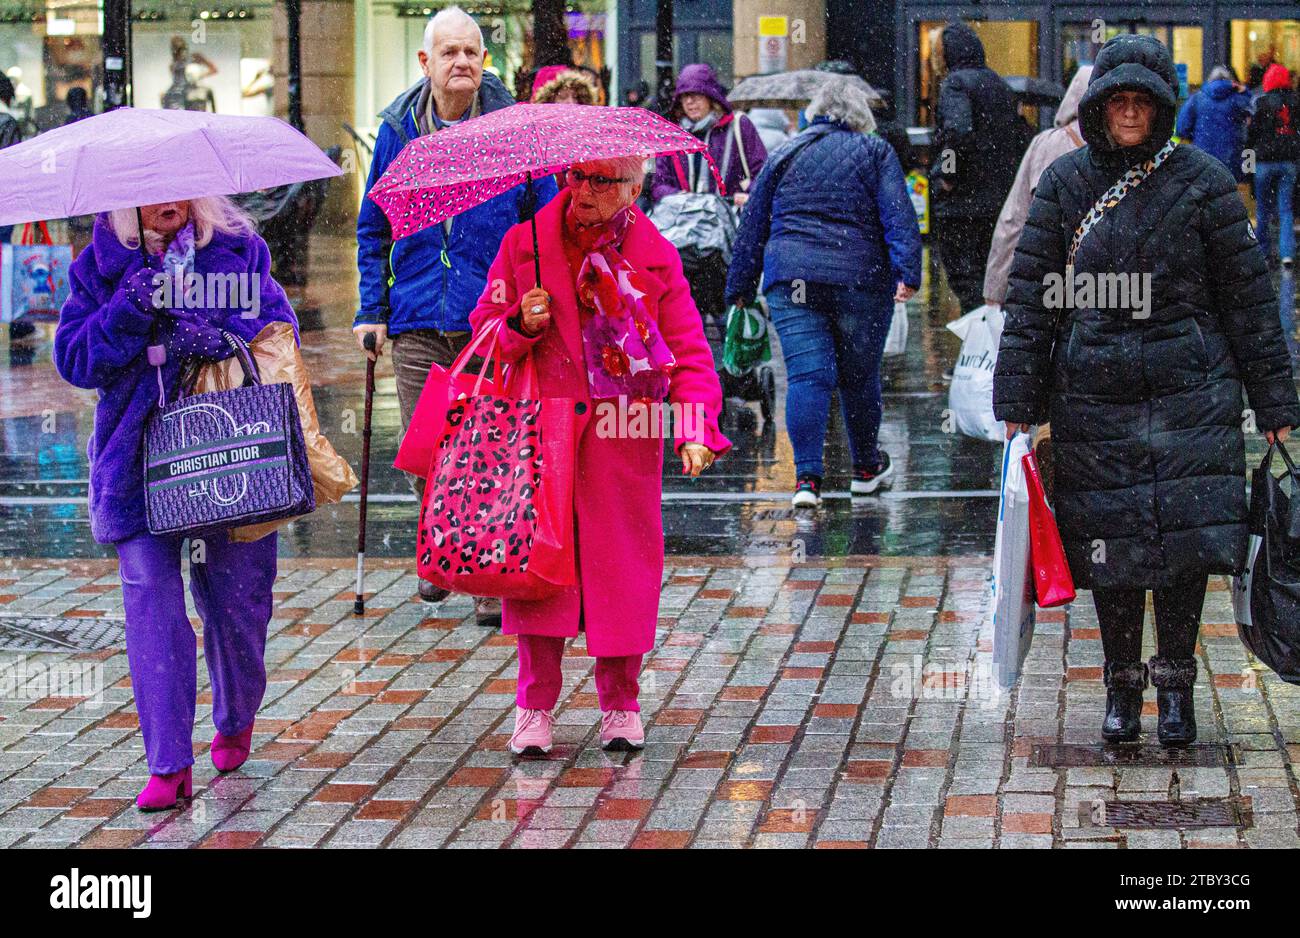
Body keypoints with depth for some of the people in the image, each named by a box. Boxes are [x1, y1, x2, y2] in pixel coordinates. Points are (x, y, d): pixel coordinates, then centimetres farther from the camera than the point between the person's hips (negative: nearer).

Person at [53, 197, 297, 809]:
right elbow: (73, 359, 0)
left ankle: (235, 724, 33)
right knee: (152, 603, -8)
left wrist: (225, 336, -17)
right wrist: (129, 312, -16)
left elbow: (280, 322, 3)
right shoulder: (101, 265, 6)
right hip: (139, 458, 0)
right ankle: (169, 764, -4)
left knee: (236, 598, 5)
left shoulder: (238, 248, 7)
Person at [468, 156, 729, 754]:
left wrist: (696, 428, -14)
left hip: (625, 436, 0)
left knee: (622, 562, 3)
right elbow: (484, 326, 11)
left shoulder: (657, 259, 4)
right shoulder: (524, 244, 6)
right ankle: (535, 706, 9)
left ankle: (620, 704, 18)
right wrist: (521, 327, -12)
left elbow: (689, 349, 0)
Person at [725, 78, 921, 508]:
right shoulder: (875, 151, 8)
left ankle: (807, 477, -17)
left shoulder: (785, 155, 15)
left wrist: (739, 290, 20)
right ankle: (866, 468, 28)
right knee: (859, 375, 12)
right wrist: (907, 273, -13)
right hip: (859, 279, -1)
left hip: (790, 278, 1)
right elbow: (899, 217, -6)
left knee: (806, 376, -4)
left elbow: (752, 226, 16)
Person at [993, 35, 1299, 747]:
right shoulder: (1066, 183, 5)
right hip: (1094, 394, 1)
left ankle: (1176, 683, 13)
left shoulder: (1201, 182, 2)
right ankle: (1122, 685, 21)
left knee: (1189, 536, -5)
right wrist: (1017, 402, 1)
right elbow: (1030, 298, 6)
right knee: (1112, 545, 3)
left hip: (1189, 393, -1)